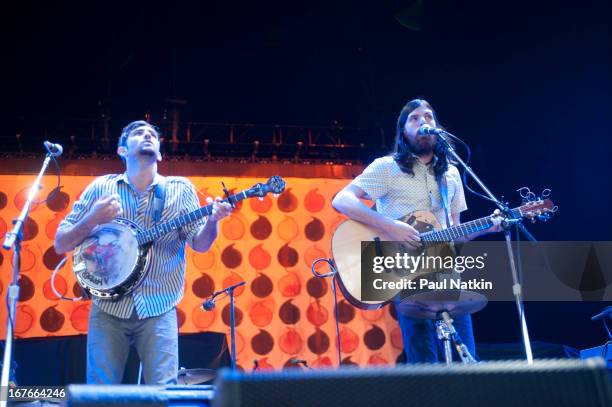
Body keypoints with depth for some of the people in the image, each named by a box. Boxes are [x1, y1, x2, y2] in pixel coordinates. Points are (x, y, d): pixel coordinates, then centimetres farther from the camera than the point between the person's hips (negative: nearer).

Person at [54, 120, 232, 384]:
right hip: (108, 308, 1)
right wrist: (93, 219, -14)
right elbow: (61, 245, 4)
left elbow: (200, 243, 1)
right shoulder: (101, 187, 5)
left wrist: (212, 220, -20)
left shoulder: (181, 189, 5)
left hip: (158, 310, 0)